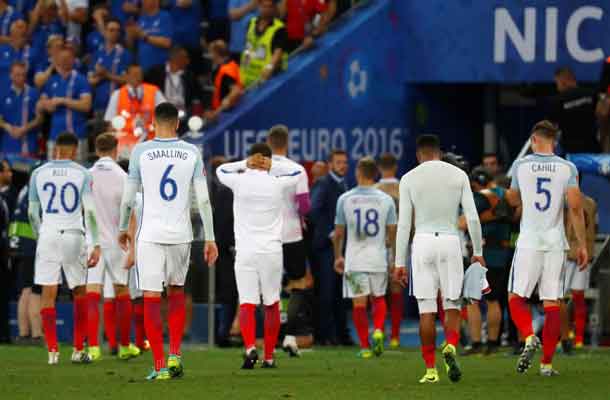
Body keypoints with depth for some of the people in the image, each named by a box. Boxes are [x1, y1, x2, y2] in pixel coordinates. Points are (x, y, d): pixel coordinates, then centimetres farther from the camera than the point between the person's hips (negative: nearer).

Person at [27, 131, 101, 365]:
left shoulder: (39, 174, 4)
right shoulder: (82, 174, -1)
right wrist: (96, 245, -7)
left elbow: (32, 212, 9)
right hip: (74, 236, -1)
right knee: (80, 293, 13)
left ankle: (52, 350, -8)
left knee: (48, 293, 0)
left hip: (48, 236, 1)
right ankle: (78, 350, 11)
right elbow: (90, 211, -7)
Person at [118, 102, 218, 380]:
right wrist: (210, 239, 3)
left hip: (150, 236, -2)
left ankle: (160, 366, -5)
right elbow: (203, 199, -1)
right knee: (176, 290, 22)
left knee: (151, 299, 0)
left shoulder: (141, 152, -3)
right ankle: (175, 355, 12)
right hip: (181, 235, 2)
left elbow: (128, 197, 2)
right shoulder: (192, 153, 2)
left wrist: (123, 229, 17)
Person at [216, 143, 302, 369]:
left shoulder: (240, 182, -2)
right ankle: (269, 356, 14)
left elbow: (221, 170, 19)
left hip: (245, 251, 0)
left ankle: (250, 346, -26)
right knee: (272, 304, 11)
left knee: (246, 304, -3)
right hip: (271, 251, 1)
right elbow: (297, 173, 19)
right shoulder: (277, 184, -2)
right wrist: (274, 166, 9)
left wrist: (245, 164, 11)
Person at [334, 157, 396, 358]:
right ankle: (378, 330, -6)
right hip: (378, 258, 1)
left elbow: (338, 233, 3)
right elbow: (392, 232, 4)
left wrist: (338, 257, 16)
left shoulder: (345, 199, -3)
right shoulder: (386, 200, -1)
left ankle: (365, 346, 3)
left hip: (354, 259, -1)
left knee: (359, 303, 4)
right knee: (378, 298, 18)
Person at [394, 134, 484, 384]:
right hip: (451, 242, 1)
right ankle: (451, 347, -20)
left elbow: (403, 223, 0)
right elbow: (472, 217, 1)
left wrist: (400, 262, 4)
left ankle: (430, 370, 0)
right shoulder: (458, 175, 4)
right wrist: (478, 252, 12)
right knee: (452, 306, 9)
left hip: (423, 242, 0)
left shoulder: (409, 179, 2)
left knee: (427, 310, 3)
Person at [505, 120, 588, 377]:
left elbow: (513, 200, 16)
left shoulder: (521, 166, 0)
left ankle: (529, 337, -20)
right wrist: (582, 245, -1)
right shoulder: (567, 169, 0)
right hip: (556, 244, 1)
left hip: (529, 242, -1)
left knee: (516, 298, 7)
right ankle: (547, 363, 3)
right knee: (552, 304, 4)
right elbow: (575, 207, -7)